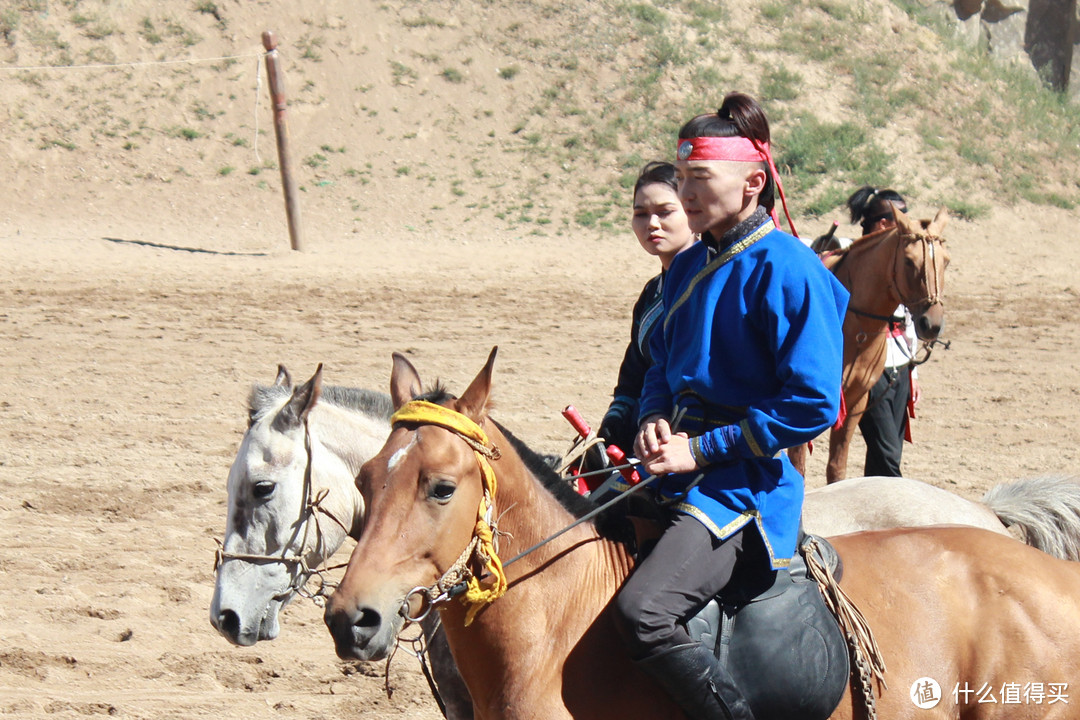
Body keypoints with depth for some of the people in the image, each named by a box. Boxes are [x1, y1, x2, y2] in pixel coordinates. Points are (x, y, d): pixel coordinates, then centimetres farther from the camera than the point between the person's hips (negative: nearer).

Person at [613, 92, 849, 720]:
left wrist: (701, 449, -16)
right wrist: (655, 420, 1)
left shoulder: (787, 269, -13)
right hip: (679, 469, 9)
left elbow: (810, 404, -17)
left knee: (642, 610, -30)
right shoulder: (689, 267, 13)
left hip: (744, 482, -9)